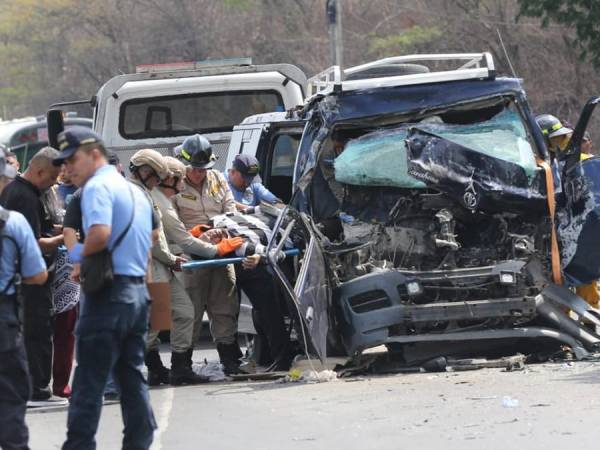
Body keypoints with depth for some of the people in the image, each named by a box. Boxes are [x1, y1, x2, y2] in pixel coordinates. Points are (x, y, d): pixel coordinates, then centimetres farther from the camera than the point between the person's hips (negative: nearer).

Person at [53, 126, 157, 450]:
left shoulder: (97, 187, -12)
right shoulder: (134, 190, 18)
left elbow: (100, 233, -27)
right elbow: (151, 238, 26)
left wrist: (78, 253, -11)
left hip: (108, 293, -9)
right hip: (138, 290, 9)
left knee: (89, 381, -7)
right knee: (132, 376, 14)